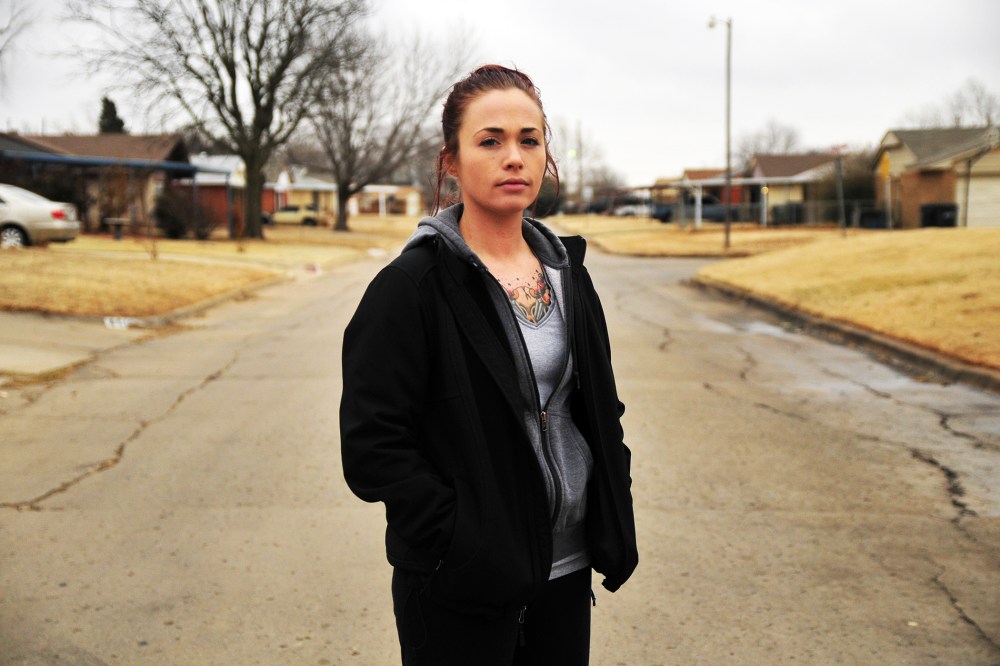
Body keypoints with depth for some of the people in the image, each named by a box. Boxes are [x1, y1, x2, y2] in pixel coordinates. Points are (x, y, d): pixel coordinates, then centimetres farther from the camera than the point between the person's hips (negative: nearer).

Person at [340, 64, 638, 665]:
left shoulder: (566, 272, 5)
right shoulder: (411, 286, -14)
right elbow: (372, 450, -16)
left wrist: (612, 518, 4)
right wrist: (465, 538, -19)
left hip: (565, 570, 6)